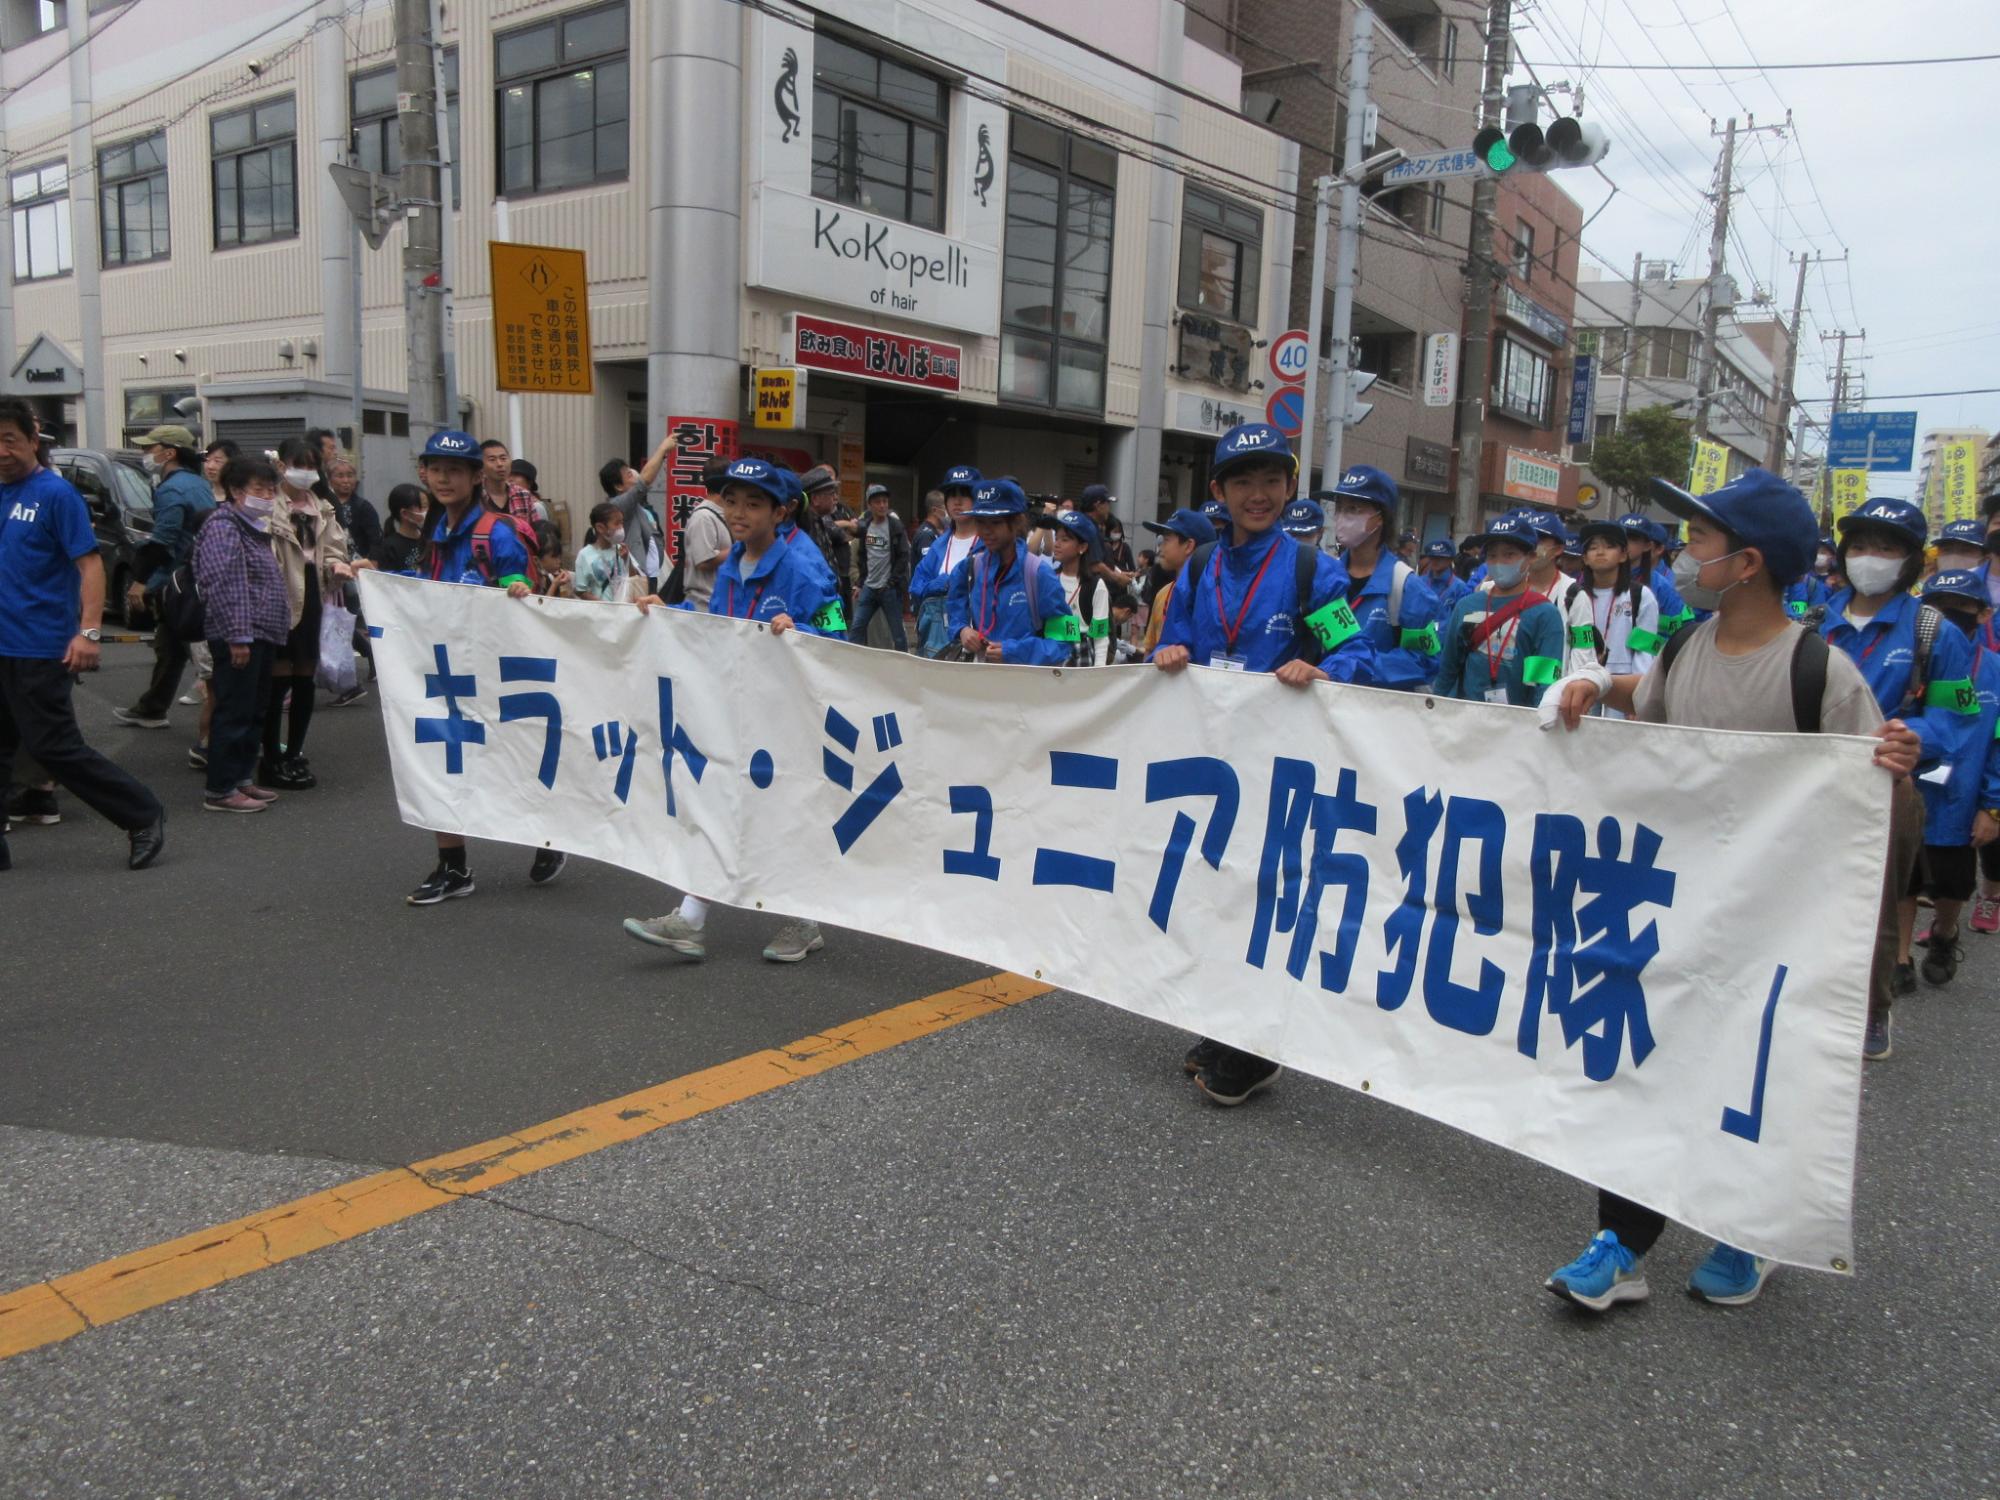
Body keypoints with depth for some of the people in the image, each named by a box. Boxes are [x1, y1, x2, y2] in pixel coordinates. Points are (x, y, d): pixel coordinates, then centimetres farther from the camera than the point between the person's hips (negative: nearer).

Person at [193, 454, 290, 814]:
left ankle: (241, 778, 25)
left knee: (254, 712, 15)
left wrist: (277, 628, 20)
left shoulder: (256, 528, 19)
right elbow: (222, 585, -19)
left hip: (262, 636, 10)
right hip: (240, 639, -10)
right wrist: (238, 636, -22)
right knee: (233, 713, -6)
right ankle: (220, 791, 0)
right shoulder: (223, 526, -11)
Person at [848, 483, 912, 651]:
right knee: (856, 627, 3)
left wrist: (892, 582, -13)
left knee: (897, 632, 1)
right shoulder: (866, 525, 9)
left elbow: (904, 557, -10)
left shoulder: (895, 526, -7)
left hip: (890, 589, -5)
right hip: (869, 587, 5)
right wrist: (862, 582, 11)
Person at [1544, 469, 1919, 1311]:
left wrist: (1899, 770, -35)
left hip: (1771, 919, -5)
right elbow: (1639, 720, 19)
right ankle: (1623, 1247, 19)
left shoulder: (1819, 670, -17)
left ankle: (1745, 1241, 35)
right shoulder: (1683, 647, 0)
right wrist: (1592, 689, 0)